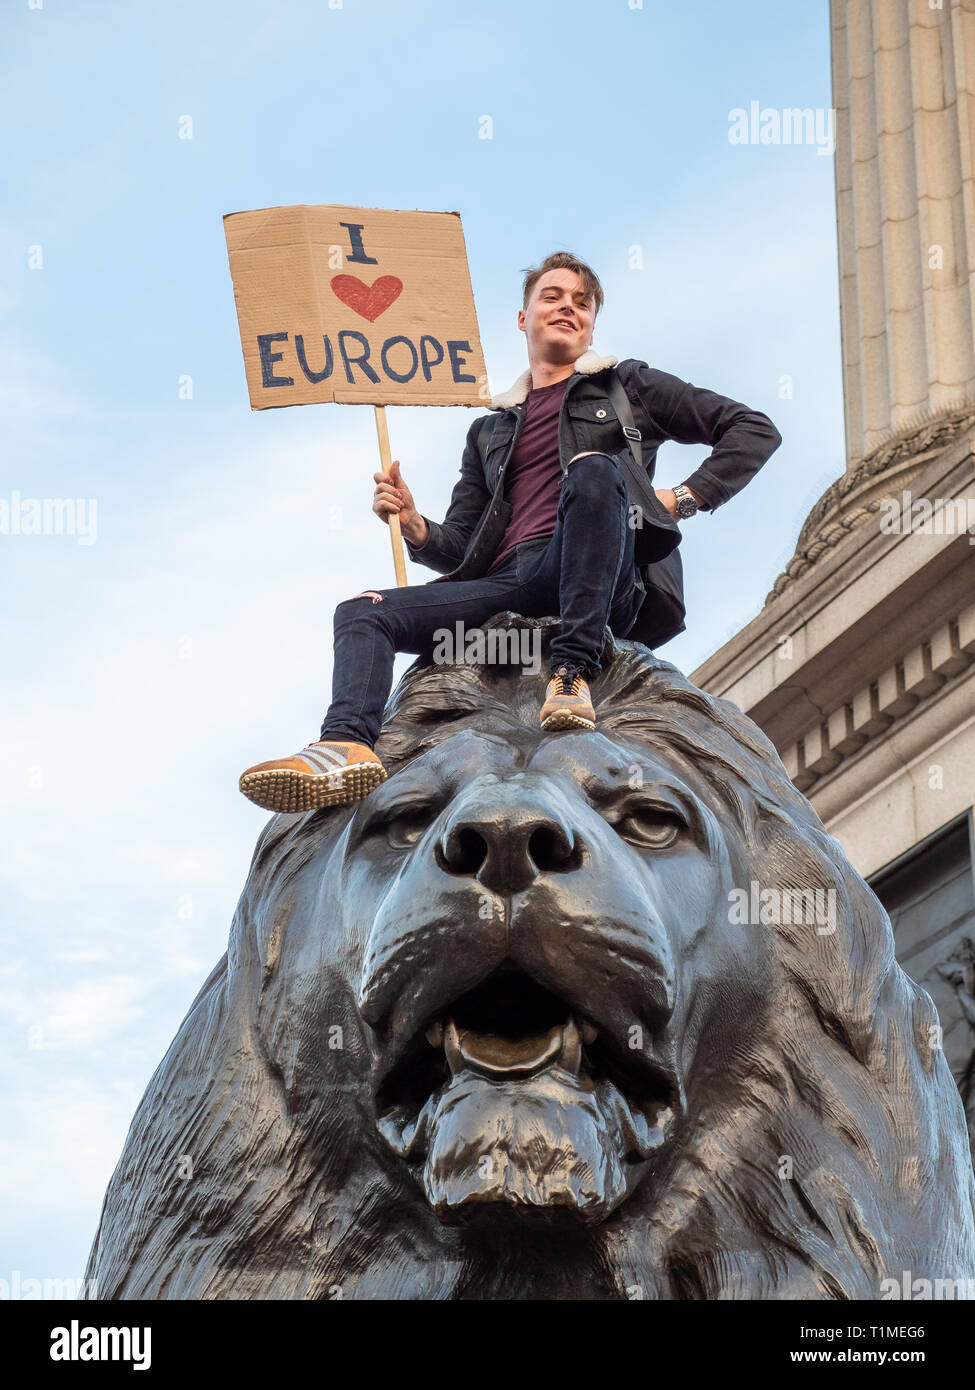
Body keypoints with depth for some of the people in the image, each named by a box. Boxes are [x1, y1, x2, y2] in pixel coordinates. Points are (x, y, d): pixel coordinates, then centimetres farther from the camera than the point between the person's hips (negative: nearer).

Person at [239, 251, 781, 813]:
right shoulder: (491, 430, 32)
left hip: (595, 581, -4)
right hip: (507, 586, 4)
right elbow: (460, 550, 25)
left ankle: (575, 670, -42)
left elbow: (756, 429, 17)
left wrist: (687, 497, 3)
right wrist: (416, 528, 3)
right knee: (362, 612, -14)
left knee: (593, 469, -33)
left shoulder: (627, 386, 23)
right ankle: (348, 745, -44)